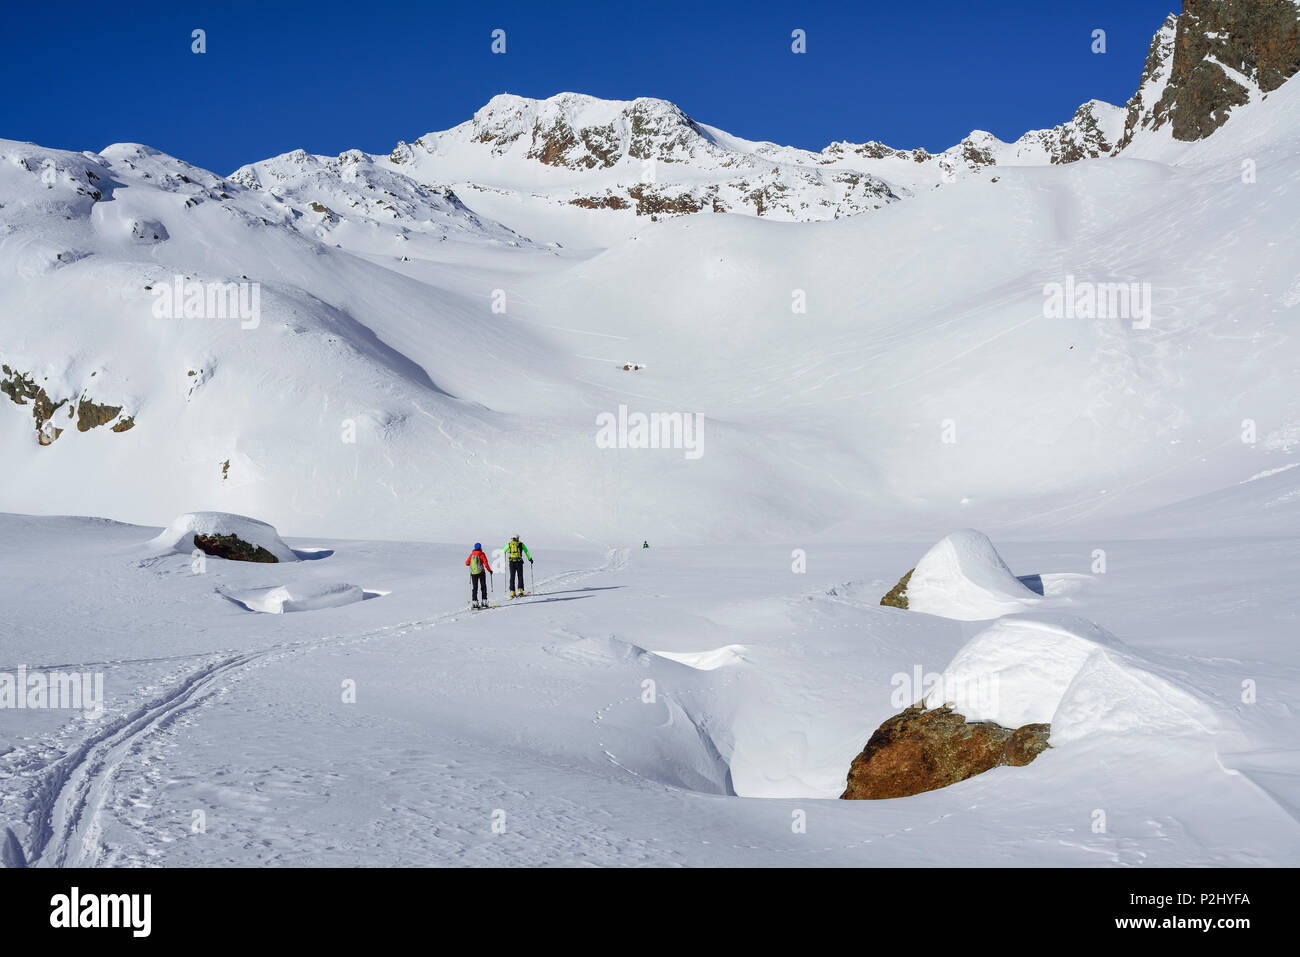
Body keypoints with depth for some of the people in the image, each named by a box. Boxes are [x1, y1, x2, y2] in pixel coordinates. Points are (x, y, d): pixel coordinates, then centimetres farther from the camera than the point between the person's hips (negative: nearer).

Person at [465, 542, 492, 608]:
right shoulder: (481, 554, -6)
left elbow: (467, 563, 5)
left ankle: (474, 601, -2)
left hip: (473, 573, 3)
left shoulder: (471, 554, 3)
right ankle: (484, 601, 5)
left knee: (474, 588, 8)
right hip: (481, 572, -3)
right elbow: (485, 563, -11)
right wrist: (489, 570, 2)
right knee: (483, 587, 8)